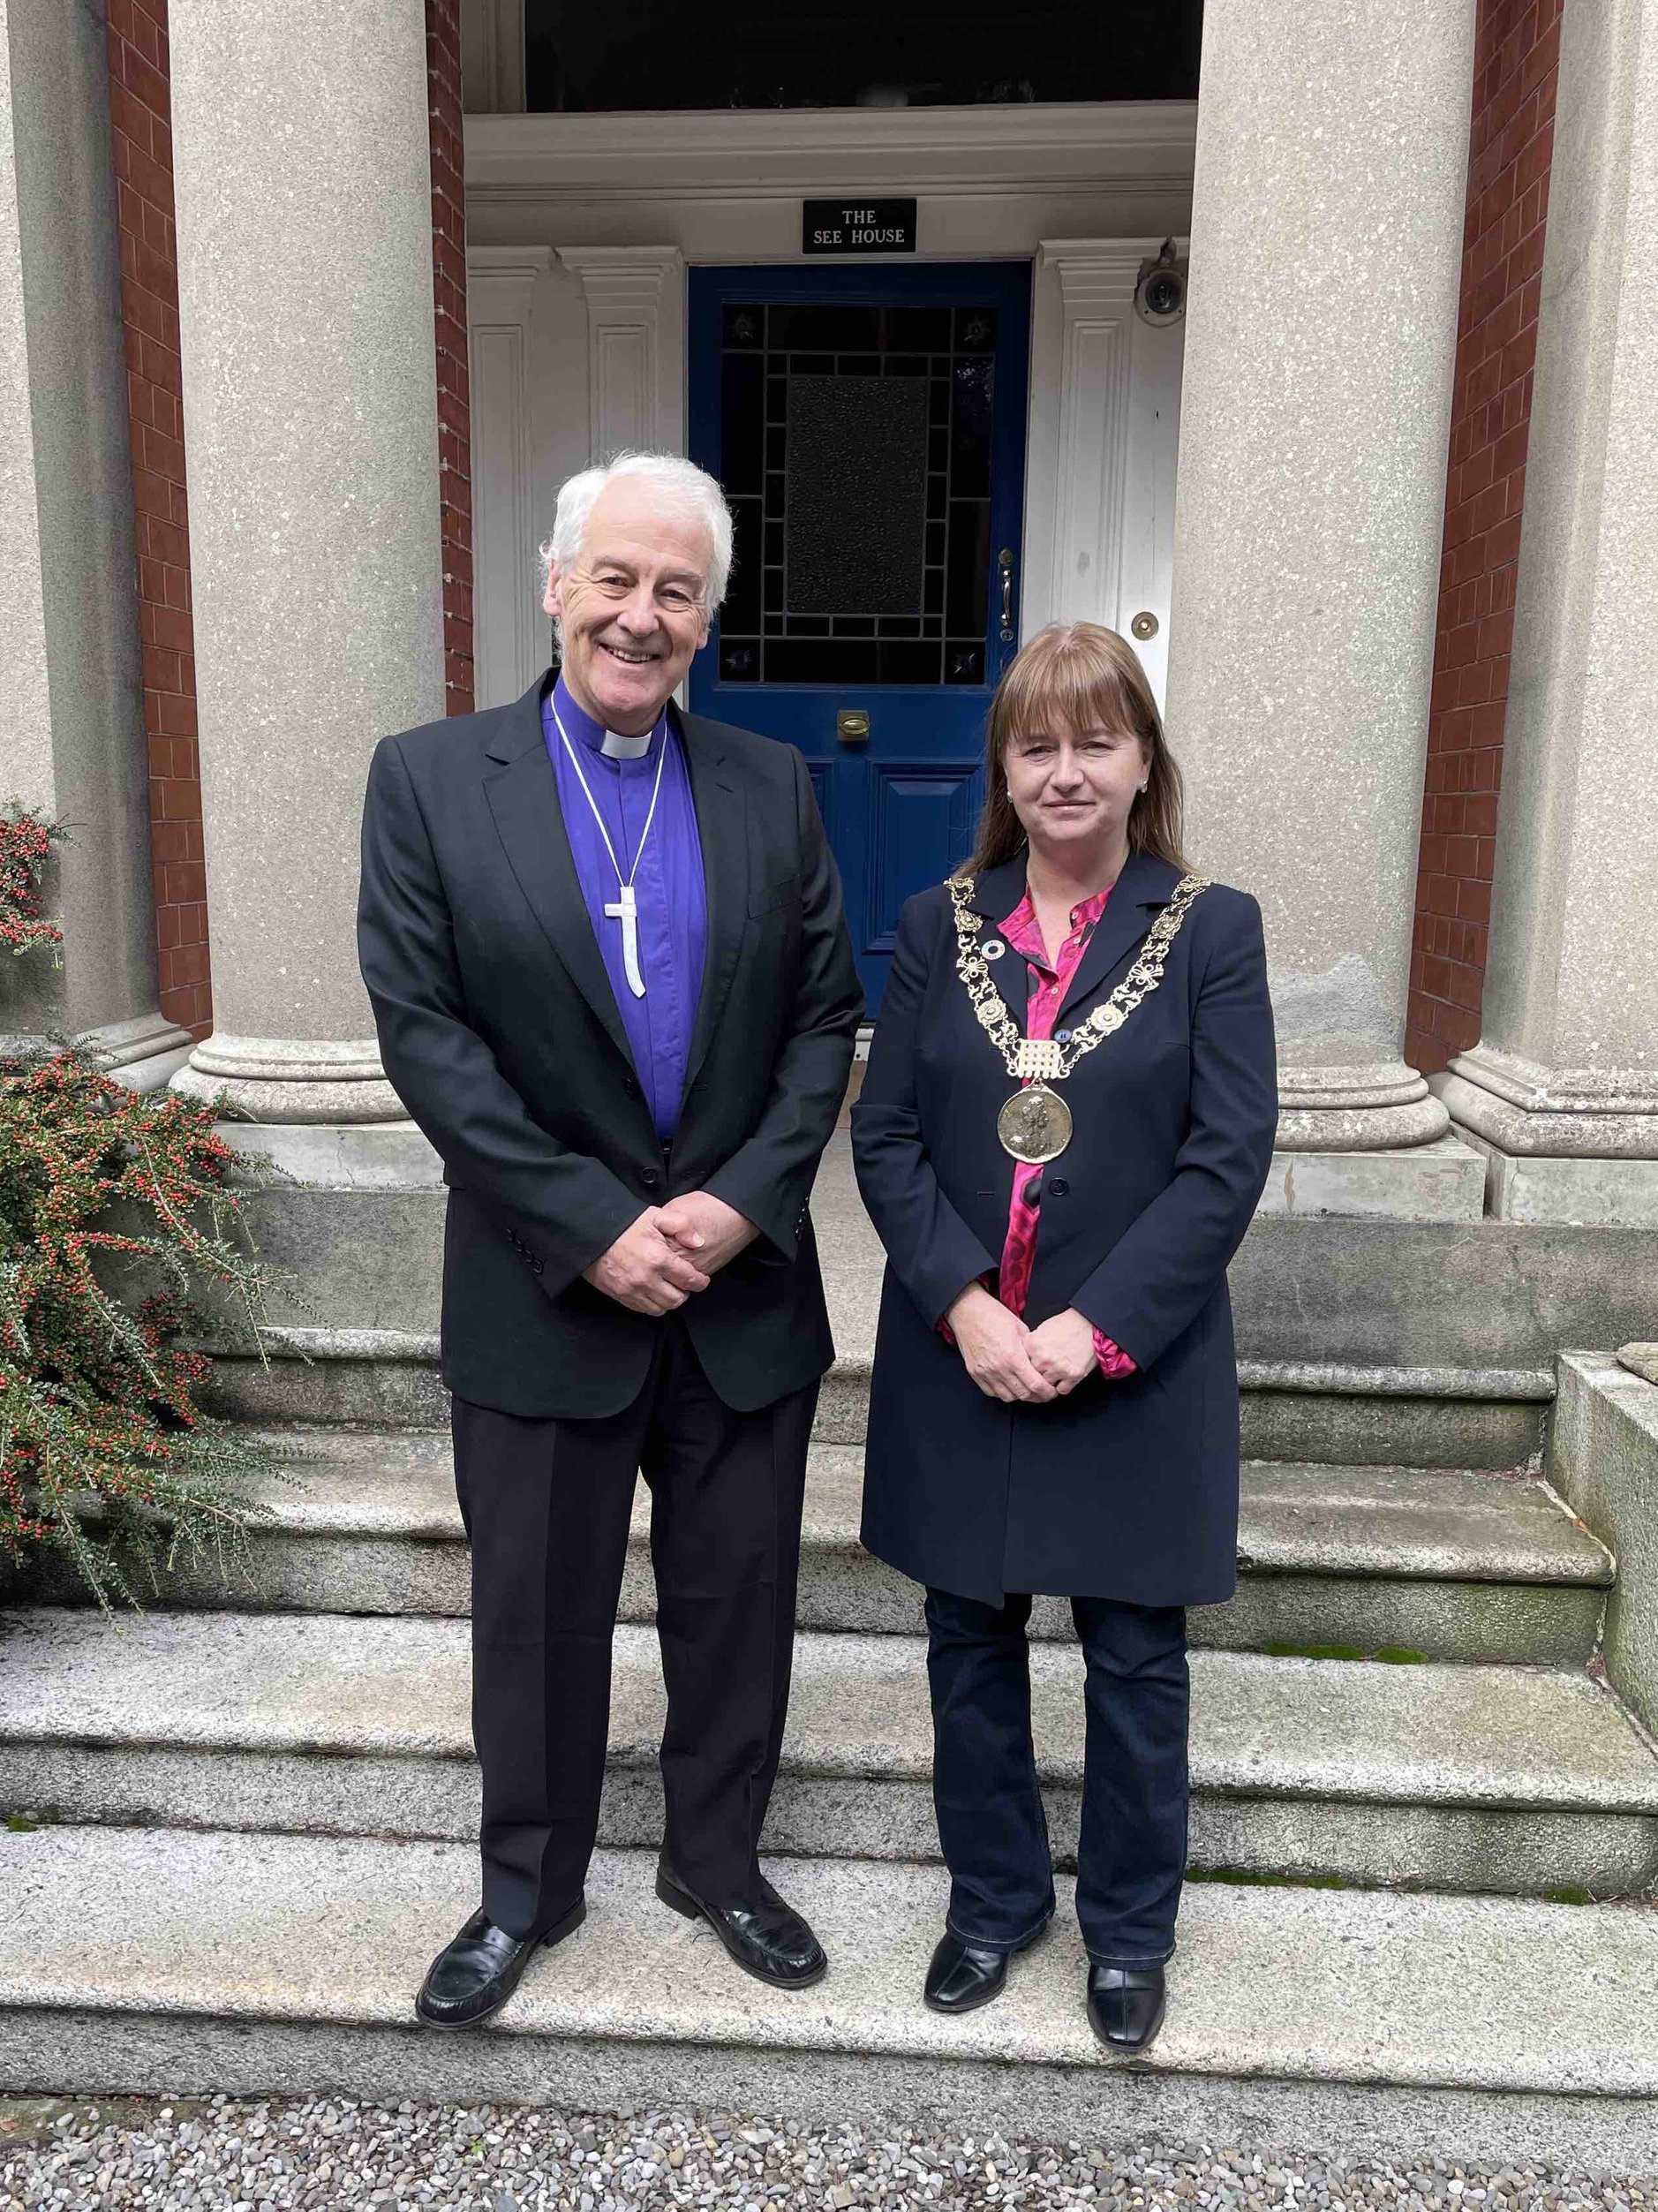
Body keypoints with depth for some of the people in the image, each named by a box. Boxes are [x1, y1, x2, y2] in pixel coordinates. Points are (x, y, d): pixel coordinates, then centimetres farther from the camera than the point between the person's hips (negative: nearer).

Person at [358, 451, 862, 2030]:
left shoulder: (773, 789, 2)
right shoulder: (428, 779, -5)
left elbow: (824, 1017, 2)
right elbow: (423, 1030, -10)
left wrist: (745, 1200, -13)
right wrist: (593, 1227, -16)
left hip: (745, 1290, 2)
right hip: (544, 1296, -2)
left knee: (736, 1603, 16)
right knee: (537, 1615, 16)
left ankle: (717, 1863, 41)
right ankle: (526, 1888, 40)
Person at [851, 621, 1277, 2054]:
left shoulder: (1212, 929, -3)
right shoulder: (940, 926, 4)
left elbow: (1231, 1156, -9)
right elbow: (886, 1135, -1)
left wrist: (1096, 1329, -16)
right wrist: (962, 1305, -14)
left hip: (1136, 1369, -2)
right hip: (959, 1364, 2)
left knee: (1135, 1660, 12)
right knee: (971, 1647, 16)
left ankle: (1129, 1931, 37)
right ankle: (994, 1899, 40)